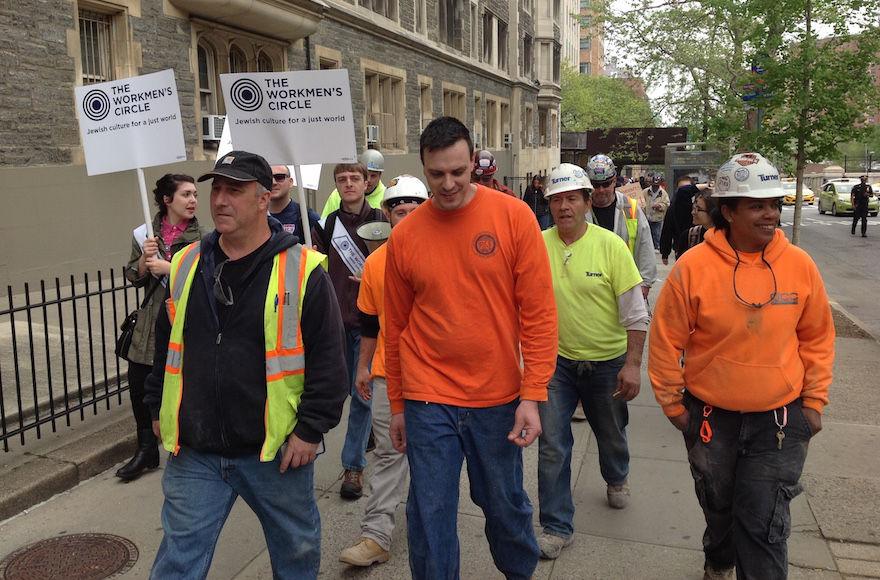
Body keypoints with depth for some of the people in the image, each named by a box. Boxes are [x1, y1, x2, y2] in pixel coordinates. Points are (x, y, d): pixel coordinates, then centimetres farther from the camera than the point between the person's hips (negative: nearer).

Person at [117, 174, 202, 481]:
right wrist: (145, 258, -11)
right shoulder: (144, 234, 4)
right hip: (152, 320, 4)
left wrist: (169, 268, -18)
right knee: (138, 382, 8)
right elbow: (134, 278, 8)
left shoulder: (202, 237, -6)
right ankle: (146, 450, 27)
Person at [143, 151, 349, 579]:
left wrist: (311, 429, -12)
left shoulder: (302, 271, -11)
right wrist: (159, 409, 15)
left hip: (276, 451, -3)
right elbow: (165, 345, 16)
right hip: (194, 453, 3)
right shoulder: (186, 265, 4)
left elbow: (328, 361, -11)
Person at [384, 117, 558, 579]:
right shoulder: (404, 235, -3)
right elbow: (395, 327, 6)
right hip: (428, 401, 1)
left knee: (505, 503, 18)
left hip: (498, 399, 0)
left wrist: (533, 395, -10)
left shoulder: (513, 217, -7)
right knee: (429, 516, 7)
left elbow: (539, 312, -7)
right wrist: (397, 406, 11)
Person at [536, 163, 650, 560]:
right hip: (558, 360, 1)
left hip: (607, 361, 0)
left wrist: (633, 364, -14)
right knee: (552, 446, 0)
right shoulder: (539, 245, -8)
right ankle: (557, 526, 17)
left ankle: (616, 480, 54)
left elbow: (635, 311, -11)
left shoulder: (610, 245, -14)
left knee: (611, 435, 21)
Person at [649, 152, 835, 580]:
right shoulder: (693, 266, -14)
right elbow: (666, 340, -7)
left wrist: (814, 401, 5)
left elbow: (817, 337, 6)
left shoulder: (799, 265, -6)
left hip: (779, 418, 0)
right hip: (710, 416, 0)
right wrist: (673, 403, -3)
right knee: (718, 506, 21)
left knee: (765, 524, 2)